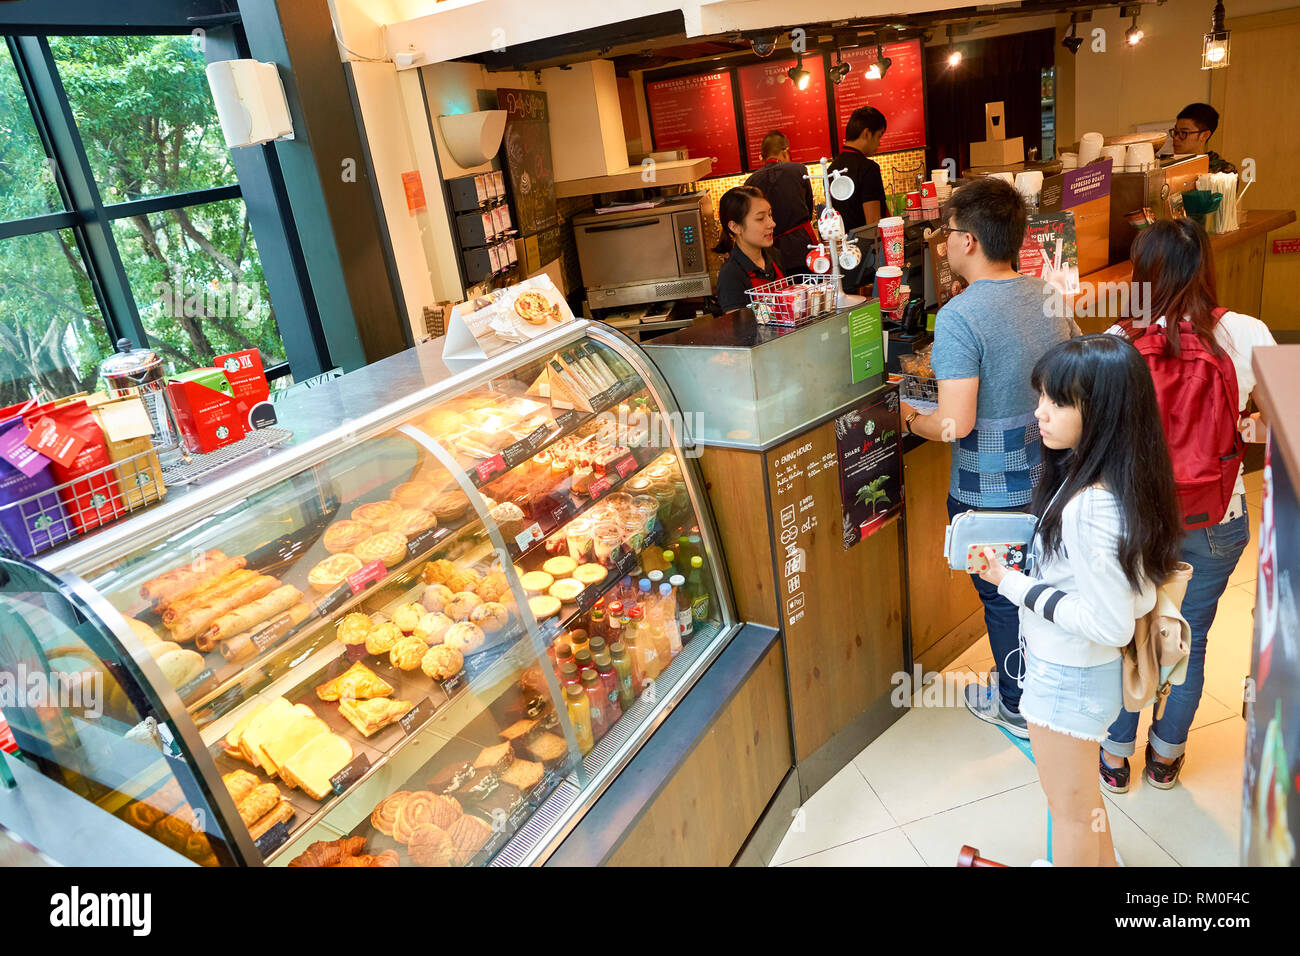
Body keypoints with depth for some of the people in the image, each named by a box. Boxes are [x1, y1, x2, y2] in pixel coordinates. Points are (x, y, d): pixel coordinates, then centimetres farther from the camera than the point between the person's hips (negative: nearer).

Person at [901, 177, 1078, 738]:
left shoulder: (959, 317, -24)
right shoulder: (1050, 297, -1)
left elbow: (956, 424, -29)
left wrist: (909, 419, -10)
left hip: (989, 494, -7)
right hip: (1049, 477, 7)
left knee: (1002, 598, 13)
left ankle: (1017, 707, 32)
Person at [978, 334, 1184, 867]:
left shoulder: (1091, 508, -33)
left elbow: (1113, 624, -29)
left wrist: (1013, 584, -25)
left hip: (1068, 681, -9)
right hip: (1083, 670, 9)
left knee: (1069, 804, 17)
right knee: (1079, 794, 30)